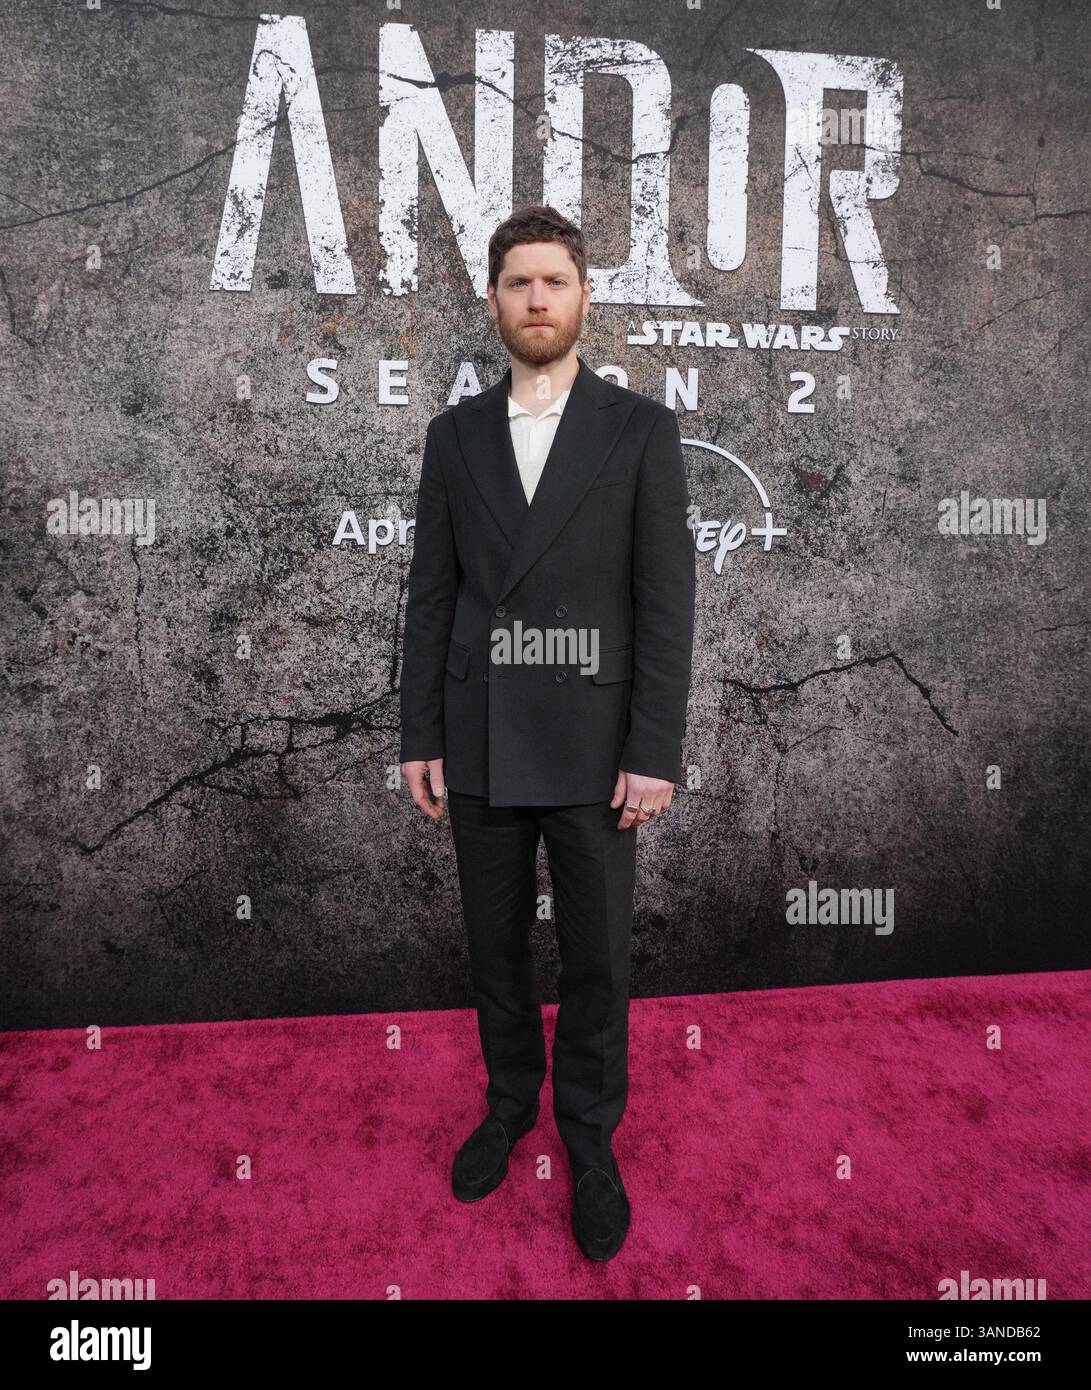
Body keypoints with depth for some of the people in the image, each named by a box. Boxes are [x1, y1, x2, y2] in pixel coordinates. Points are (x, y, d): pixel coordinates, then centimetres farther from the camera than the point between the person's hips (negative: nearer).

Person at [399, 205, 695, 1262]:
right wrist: (421, 737, 2)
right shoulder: (455, 434, 6)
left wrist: (654, 754, -11)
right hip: (480, 747, 3)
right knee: (494, 947, 16)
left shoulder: (641, 429, -2)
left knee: (596, 960, 9)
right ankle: (509, 1103, 40)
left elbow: (665, 600, -6)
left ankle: (590, 1138, 31)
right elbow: (431, 595, 6)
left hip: (592, 749, -2)